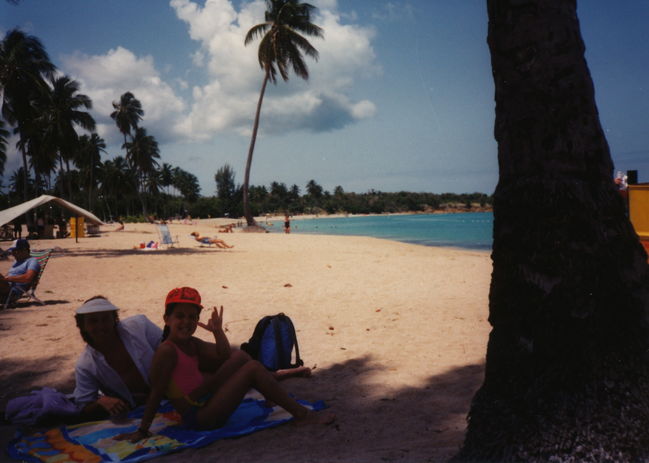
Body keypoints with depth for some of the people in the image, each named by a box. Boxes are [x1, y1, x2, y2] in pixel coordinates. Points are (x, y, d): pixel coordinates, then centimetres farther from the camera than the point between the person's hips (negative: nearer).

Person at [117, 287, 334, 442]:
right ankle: (301, 414, -8)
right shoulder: (167, 351, -17)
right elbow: (156, 392, -17)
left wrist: (218, 331, -6)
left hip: (206, 401, 10)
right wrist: (142, 431, -14)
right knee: (253, 368, -15)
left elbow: (224, 357, 5)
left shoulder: (192, 344, 9)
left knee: (241, 357, 9)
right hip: (198, 417, -10)